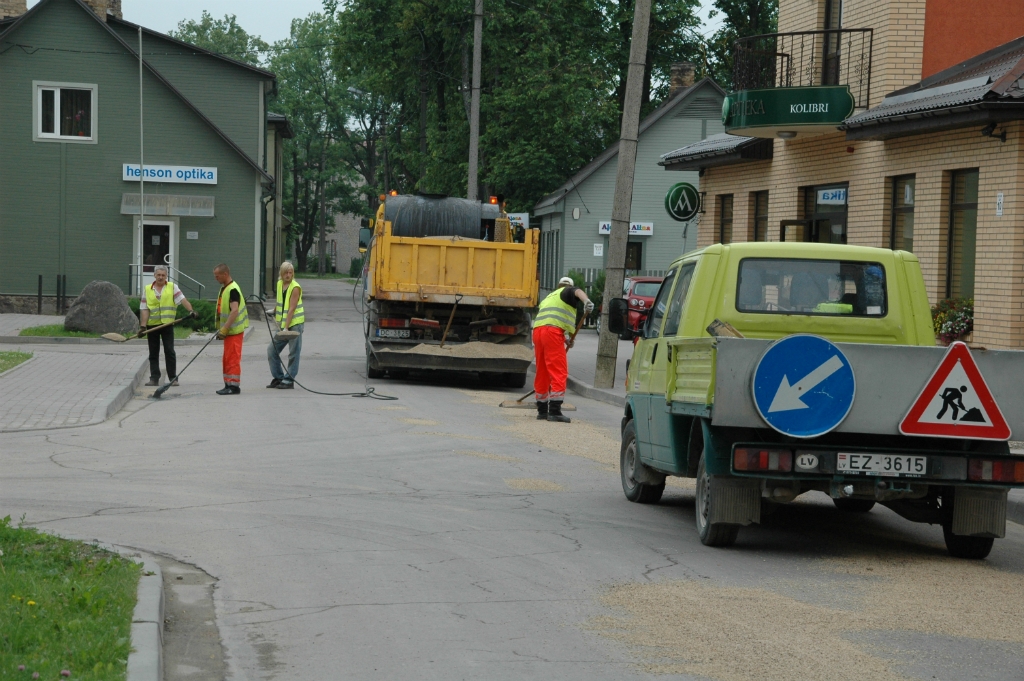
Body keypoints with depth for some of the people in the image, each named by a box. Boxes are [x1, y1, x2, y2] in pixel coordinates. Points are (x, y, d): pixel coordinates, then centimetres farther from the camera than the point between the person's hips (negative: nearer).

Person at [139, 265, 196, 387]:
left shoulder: (172, 287, 4)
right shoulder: (147, 289, 6)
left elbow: (182, 299, -8)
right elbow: (144, 309, 2)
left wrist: (190, 310, -26)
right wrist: (143, 326, -7)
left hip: (167, 324, -1)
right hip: (152, 325, 2)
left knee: (169, 352, -4)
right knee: (153, 353, 5)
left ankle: (173, 378, 1)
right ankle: (154, 378, 9)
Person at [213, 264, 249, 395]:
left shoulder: (233, 290, -18)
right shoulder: (224, 288, 14)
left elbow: (234, 311, -27)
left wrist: (224, 329, -28)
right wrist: (222, 330, 18)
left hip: (234, 330, -10)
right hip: (228, 330, 10)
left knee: (232, 358, -8)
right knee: (227, 359, 14)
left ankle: (234, 386, -6)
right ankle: (229, 385, 20)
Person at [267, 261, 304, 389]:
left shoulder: (295, 287, -14)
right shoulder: (279, 284, 7)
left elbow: (291, 309, -21)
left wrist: (286, 327, -26)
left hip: (295, 323, -8)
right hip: (282, 324, 8)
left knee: (293, 353, -2)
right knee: (272, 350, 8)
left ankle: (289, 380, 4)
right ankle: (278, 377, 17)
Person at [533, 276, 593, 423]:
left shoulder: (548, 297, 35)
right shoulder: (568, 292, 13)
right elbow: (578, 292, -11)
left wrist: (565, 339, 35)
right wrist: (586, 301, -31)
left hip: (537, 330, 7)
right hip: (552, 331, -7)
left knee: (542, 372, 15)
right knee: (559, 372, -7)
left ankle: (542, 411, 22)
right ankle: (554, 411, -14)